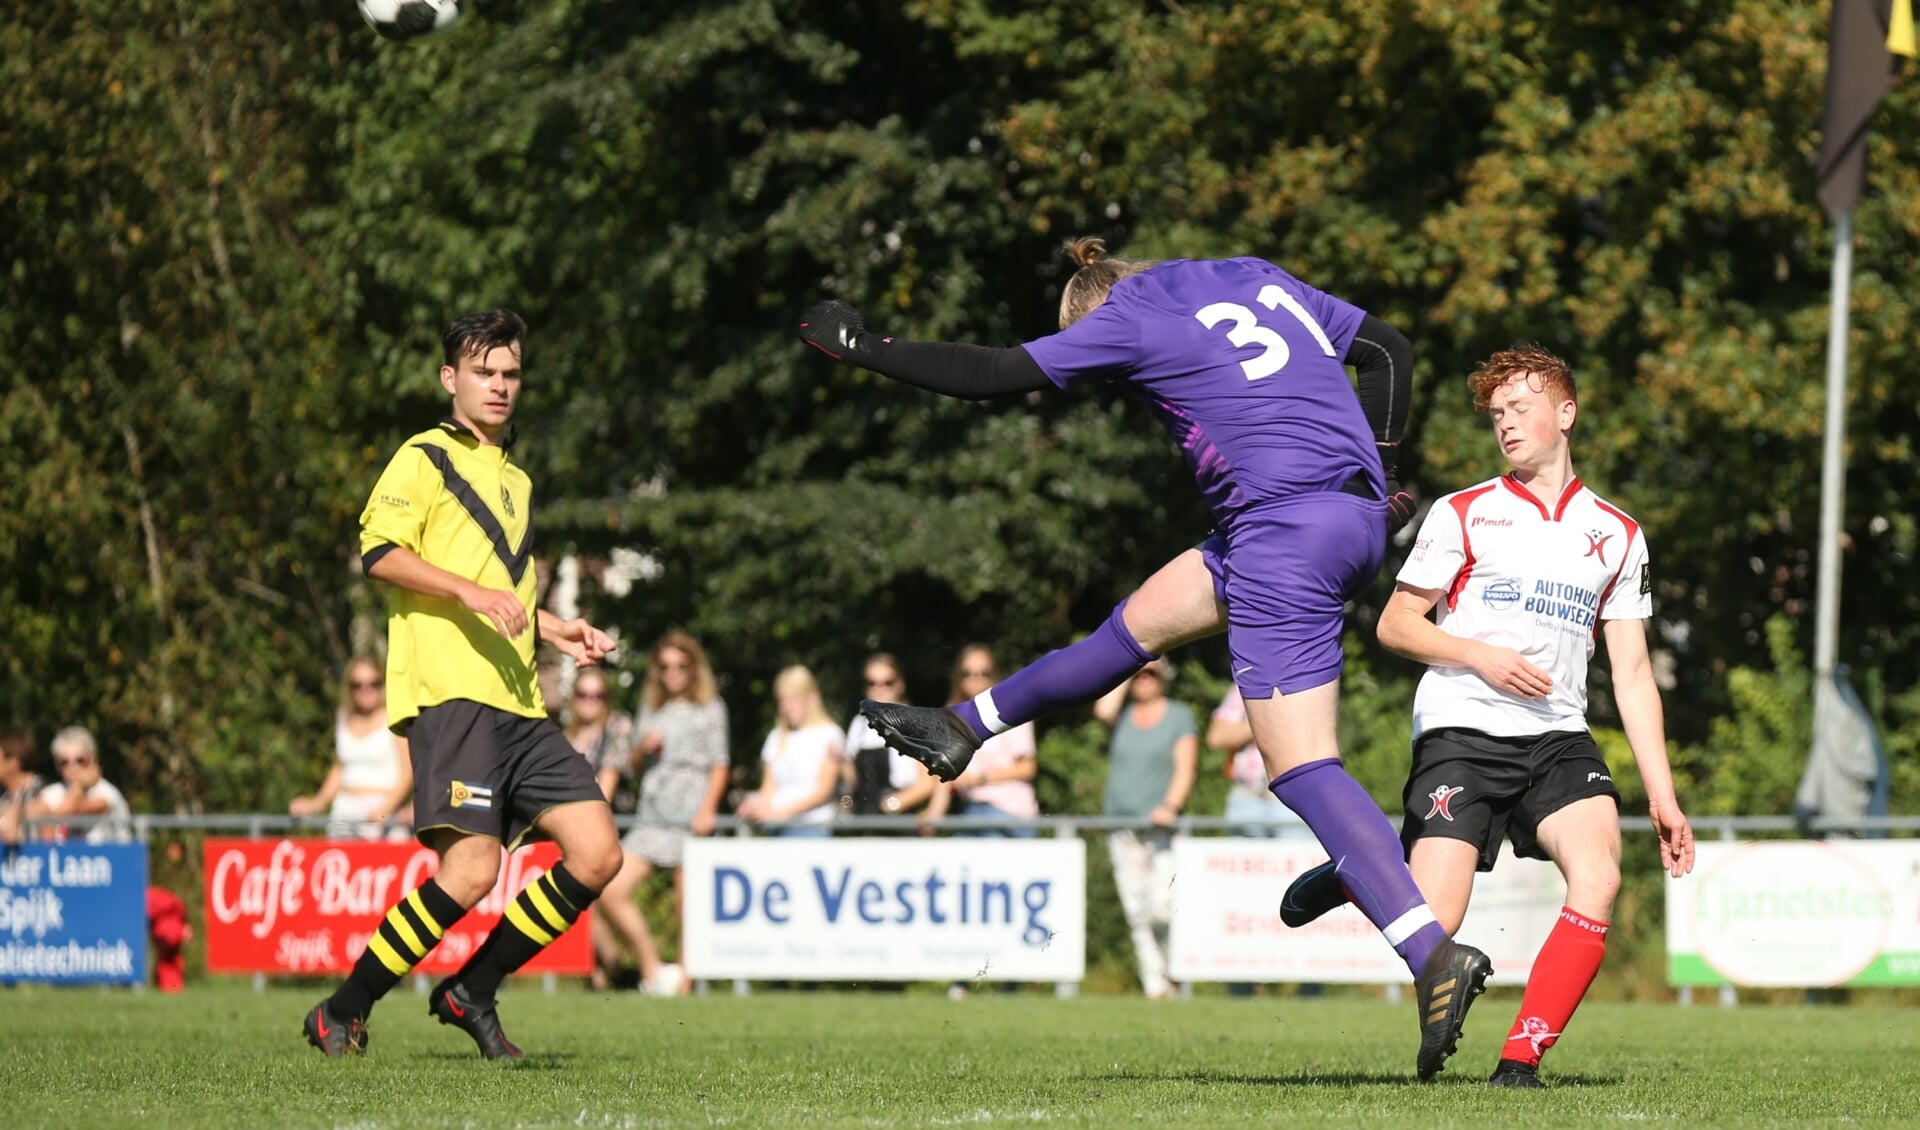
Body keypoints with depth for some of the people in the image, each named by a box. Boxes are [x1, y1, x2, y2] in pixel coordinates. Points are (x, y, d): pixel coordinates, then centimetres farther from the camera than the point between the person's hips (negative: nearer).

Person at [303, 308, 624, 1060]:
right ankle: (342, 1013, -7)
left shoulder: (518, 482, 28)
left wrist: (551, 629, 22)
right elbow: (379, 551, -11)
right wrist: (471, 591, -20)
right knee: (472, 868, -20)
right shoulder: (426, 458, 3)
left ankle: (470, 993, 8)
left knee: (596, 855, -4)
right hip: (450, 694, -8)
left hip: (519, 705, 8)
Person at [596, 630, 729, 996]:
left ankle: (683, 983, -3)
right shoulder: (651, 709, 20)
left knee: (687, 904, -8)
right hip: (652, 815, 5)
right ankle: (652, 969, -1)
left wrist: (708, 808, -12)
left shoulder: (709, 709, 8)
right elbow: (632, 766, 22)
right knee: (610, 892, -9)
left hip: (690, 815, -5)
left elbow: (719, 764, 2)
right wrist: (642, 748, 0)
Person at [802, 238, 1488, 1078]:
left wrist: (861, 348, 14)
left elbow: (992, 376, 2)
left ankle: (1436, 958, -24)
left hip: (1285, 528, -9)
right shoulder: (1258, 280, 20)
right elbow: (1388, 349, 21)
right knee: (1141, 621, 24)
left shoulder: (1130, 320, 0)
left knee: (1301, 766, -11)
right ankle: (963, 730, 40)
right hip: (1357, 515, 9)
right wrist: (1377, 470, 22)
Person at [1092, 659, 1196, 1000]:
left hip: (1160, 823, -3)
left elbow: (1185, 768, -2)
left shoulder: (1179, 716, 7)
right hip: (1120, 822, 3)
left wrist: (1170, 806, -17)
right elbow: (1103, 710, -10)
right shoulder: (1123, 714, 14)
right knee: (1136, 911, -1)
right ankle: (1153, 985, 1)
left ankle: (1174, 972, 2)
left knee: (1163, 908, -16)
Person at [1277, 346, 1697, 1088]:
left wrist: (1661, 793, 6)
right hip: (1462, 735, -3)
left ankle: (1520, 1062, -18)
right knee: (1432, 927, -16)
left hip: (1558, 740, 3)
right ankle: (1351, 878, 21)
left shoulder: (1616, 535, 13)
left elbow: (1631, 673, 13)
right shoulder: (1463, 515, 5)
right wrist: (1481, 656, -11)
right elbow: (1394, 625, 6)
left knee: (1598, 875, -26)